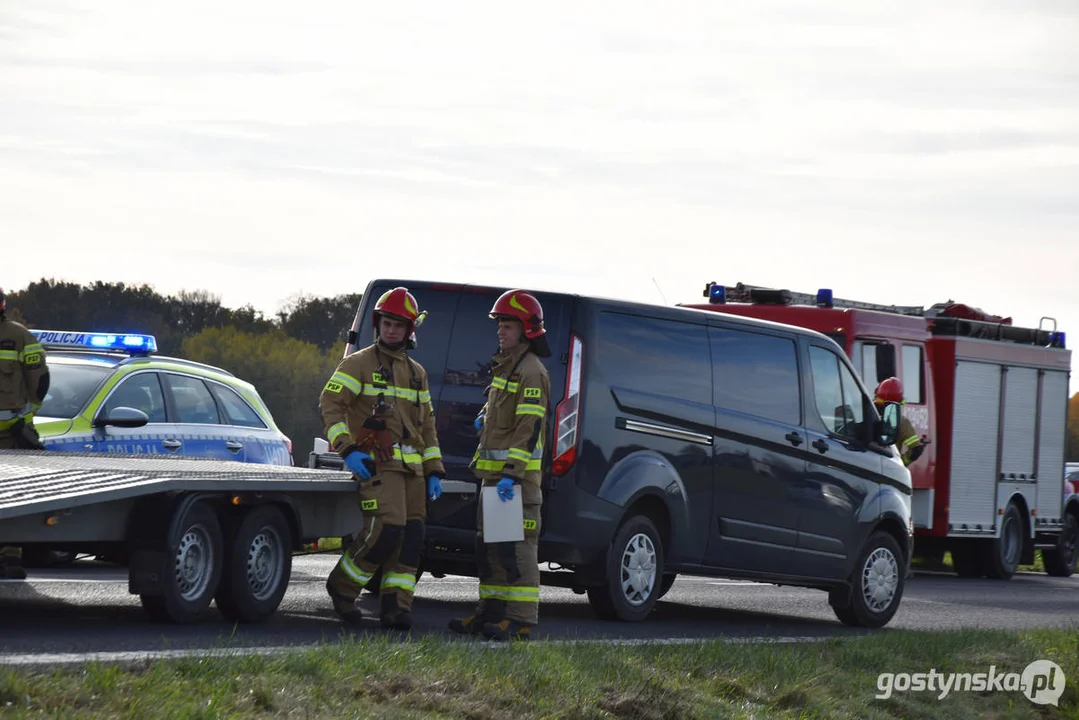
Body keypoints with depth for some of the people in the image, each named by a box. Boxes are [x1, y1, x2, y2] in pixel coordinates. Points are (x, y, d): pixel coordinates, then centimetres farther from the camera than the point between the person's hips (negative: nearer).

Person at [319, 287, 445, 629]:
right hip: (377, 464, -7)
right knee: (386, 531, -19)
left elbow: (427, 425, 22)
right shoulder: (358, 364, 1)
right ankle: (342, 585, 0)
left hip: (411, 468, 7)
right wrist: (347, 450, -19)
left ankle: (396, 607, 3)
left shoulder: (417, 373, 19)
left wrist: (434, 471, 14)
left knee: (411, 537, -1)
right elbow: (330, 403, -8)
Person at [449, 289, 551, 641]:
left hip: (518, 475, -10)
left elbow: (529, 427, -21)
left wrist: (512, 473, -27)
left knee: (516, 546, -11)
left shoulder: (531, 372, -13)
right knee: (489, 545, 13)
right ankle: (491, 612, 19)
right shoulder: (504, 366, 17)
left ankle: (521, 620, -12)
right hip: (494, 472, 10)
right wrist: (484, 417, 18)